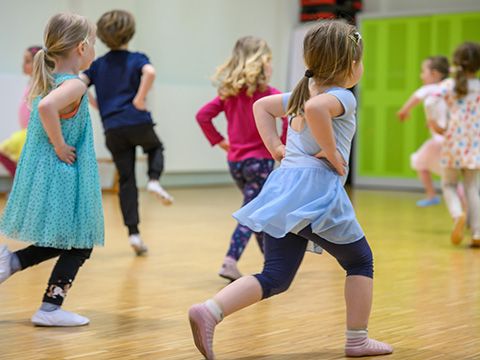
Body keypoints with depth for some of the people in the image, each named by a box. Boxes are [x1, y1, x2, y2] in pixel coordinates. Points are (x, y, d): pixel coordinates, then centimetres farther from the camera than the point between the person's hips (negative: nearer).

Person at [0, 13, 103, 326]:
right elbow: (46, 108, -37)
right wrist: (60, 147, -25)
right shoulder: (75, 85, -18)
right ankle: (50, 309, 6)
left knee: (63, 242, 23)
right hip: (64, 178, -9)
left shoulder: (46, 81, 9)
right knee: (80, 245, 4)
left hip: (40, 173, 9)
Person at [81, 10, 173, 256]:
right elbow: (149, 72, -23)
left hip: (113, 129, 2)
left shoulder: (98, 64, 10)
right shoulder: (137, 59, 1)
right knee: (156, 149, 30)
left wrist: (96, 104, 7)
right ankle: (154, 179, -1)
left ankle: (133, 233, 2)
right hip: (138, 122, -2)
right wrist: (140, 99, -13)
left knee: (126, 181, 7)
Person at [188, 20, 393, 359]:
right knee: (360, 262, 14)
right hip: (318, 189, -7)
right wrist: (333, 153, -19)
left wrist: (275, 147, 19)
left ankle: (209, 311, -12)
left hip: (284, 189, 8)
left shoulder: (301, 92, 19)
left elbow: (261, 106, 28)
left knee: (275, 277, 6)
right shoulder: (343, 97, -8)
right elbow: (315, 108, -30)